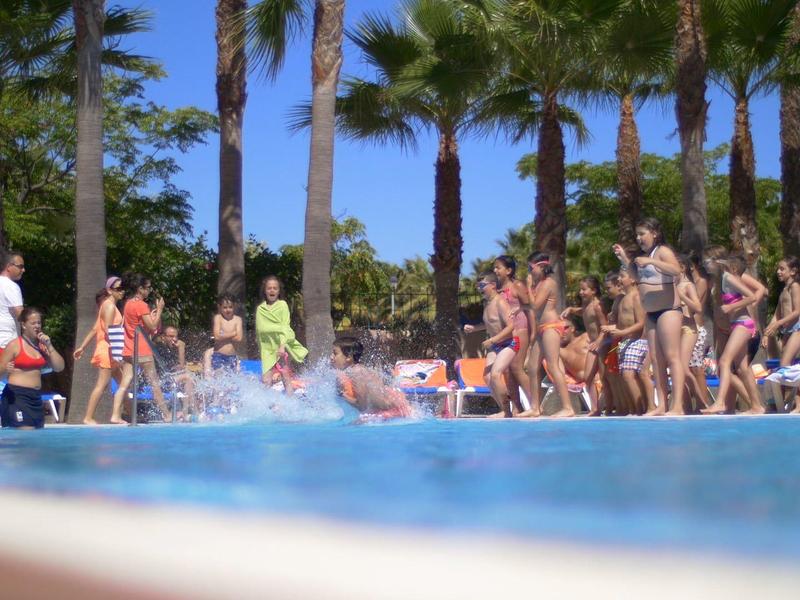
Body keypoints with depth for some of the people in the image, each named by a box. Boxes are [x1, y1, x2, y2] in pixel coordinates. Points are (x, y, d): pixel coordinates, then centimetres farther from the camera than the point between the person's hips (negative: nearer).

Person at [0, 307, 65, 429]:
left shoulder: (42, 344, 11)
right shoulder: (14, 345, -6)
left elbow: (59, 367, 6)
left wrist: (49, 346, -3)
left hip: (35, 397, 7)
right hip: (17, 395, -7)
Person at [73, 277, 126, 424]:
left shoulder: (109, 305, 19)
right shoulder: (109, 306, -10)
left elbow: (95, 329, 19)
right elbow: (108, 331, -20)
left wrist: (82, 347, 19)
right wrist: (114, 354, -25)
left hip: (110, 352, 10)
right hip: (108, 351, -10)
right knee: (102, 385, -10)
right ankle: (88, 418, -11)